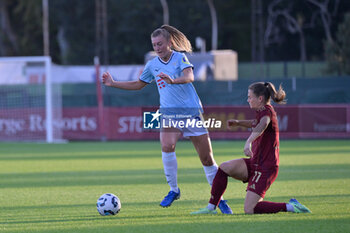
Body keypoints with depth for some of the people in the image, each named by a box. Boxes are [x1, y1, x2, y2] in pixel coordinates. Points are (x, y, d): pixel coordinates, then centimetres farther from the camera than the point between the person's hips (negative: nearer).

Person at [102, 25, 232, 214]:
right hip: (169, 113, 3)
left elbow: (189, 77, -25)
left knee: (207, 158, -1)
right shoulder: (152, 65, 8)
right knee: (167, 146, -26)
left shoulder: (180, 57, -5)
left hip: (191, 112, -3)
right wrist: (113, 84, 17)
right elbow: (138, 84, 23)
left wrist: (173, 80, -44)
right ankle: (173, 190, -9)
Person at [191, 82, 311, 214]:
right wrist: (238, 123, 23)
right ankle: (211, 207, 3)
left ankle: (289, 207, -5)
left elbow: (262, 125, -41)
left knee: (249, 209, -15)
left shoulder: (267, 111, -17)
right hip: (254, 164, 9)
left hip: (265, 167, -9)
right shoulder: (262, 111, 12)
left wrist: (248, 142, -58)